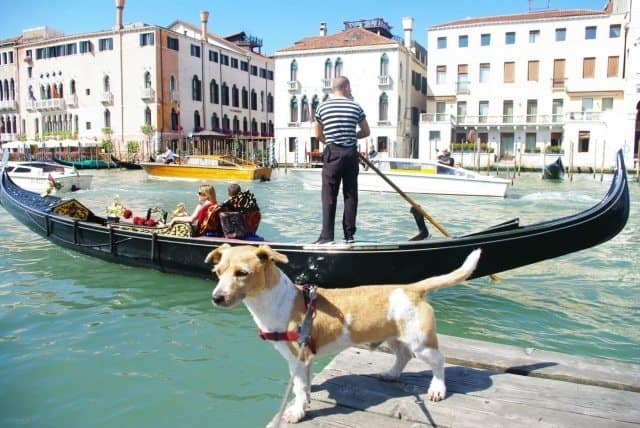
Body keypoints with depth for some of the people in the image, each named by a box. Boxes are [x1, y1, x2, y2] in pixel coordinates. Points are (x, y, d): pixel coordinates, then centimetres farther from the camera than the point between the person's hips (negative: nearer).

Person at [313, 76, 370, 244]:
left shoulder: (322, 107, 3)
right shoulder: (356, 107, 5)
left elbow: (318, 135, 9)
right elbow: (366, 132, 11)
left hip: (332, 154, -1)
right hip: (351, 154, 2)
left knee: (329, 195, -2)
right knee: (350, 194, 6)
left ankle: (327, 235, -7)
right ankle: (349, 235, 10)